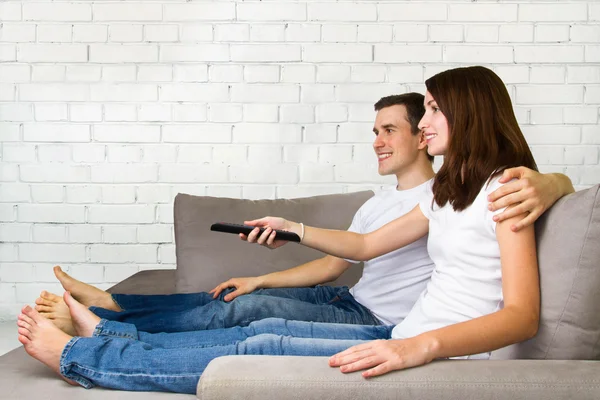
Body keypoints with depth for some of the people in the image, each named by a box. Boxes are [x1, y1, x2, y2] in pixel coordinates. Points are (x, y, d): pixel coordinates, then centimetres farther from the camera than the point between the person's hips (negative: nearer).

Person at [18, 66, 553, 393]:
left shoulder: (502, 189, -12)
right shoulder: (448, 192, 18)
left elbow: (522, 315, -24)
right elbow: (367, 244, 24)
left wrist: (422, 346, -37)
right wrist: (293, 230, 16)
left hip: (448, 355, -8)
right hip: (405, 335, 8)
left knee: (264, 348, -14)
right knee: (266, 329, -1)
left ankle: (80, 356, -4)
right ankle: (108, 334, 9)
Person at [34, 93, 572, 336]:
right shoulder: (377, 204, 18)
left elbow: (563, 183, -18)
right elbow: (333, 263, 21)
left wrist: (539, 186, -44)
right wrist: (259, 279, 14)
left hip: (383, 326, -8)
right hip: (346, 301, 8)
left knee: (249, 308, -21)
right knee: (240, 296, -2)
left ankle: (97, 327, -12)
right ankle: (104, 305, 4)